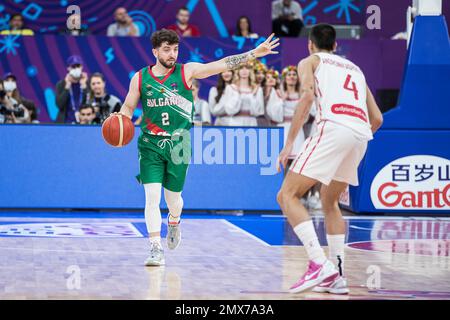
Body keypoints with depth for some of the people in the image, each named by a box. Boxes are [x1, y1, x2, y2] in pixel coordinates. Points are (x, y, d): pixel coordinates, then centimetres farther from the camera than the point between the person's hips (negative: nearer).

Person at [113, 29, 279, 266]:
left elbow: (223, 64, -11)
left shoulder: (187, 72, -4)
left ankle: (174, 223, 47)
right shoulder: (140, 79, 0)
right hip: (150, 144, 0)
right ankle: (156, 250, -7)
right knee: (152, 196, -12)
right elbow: (128, 107, 11)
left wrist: (255, 53, -19)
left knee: (172, 197, 10)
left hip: (178, 144, 0)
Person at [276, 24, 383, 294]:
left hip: (334, 128, -6)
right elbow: (377, 118, 29)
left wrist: (290, 142, -5)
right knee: (330, 203, 24)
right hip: (362, 134, 6)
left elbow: (307, 95, -3)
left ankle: (319, 264, -22)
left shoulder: (310, 62, 18)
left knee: (288, 196, -4)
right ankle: (337, 277, 14)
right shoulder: (355, 68, 34)